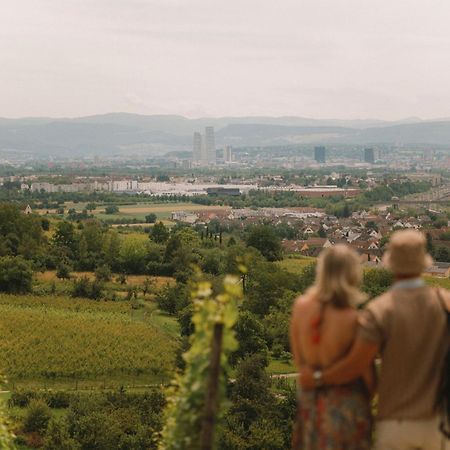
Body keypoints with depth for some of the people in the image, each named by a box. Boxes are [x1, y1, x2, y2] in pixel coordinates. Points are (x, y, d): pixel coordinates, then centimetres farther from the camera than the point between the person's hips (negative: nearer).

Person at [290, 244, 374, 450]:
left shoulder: (301, 306, -8)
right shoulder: (355, 319, -21)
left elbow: (298, 360, 5)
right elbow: (368, 374, -11)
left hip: (309, 400, 5)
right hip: (347, 401, -5)